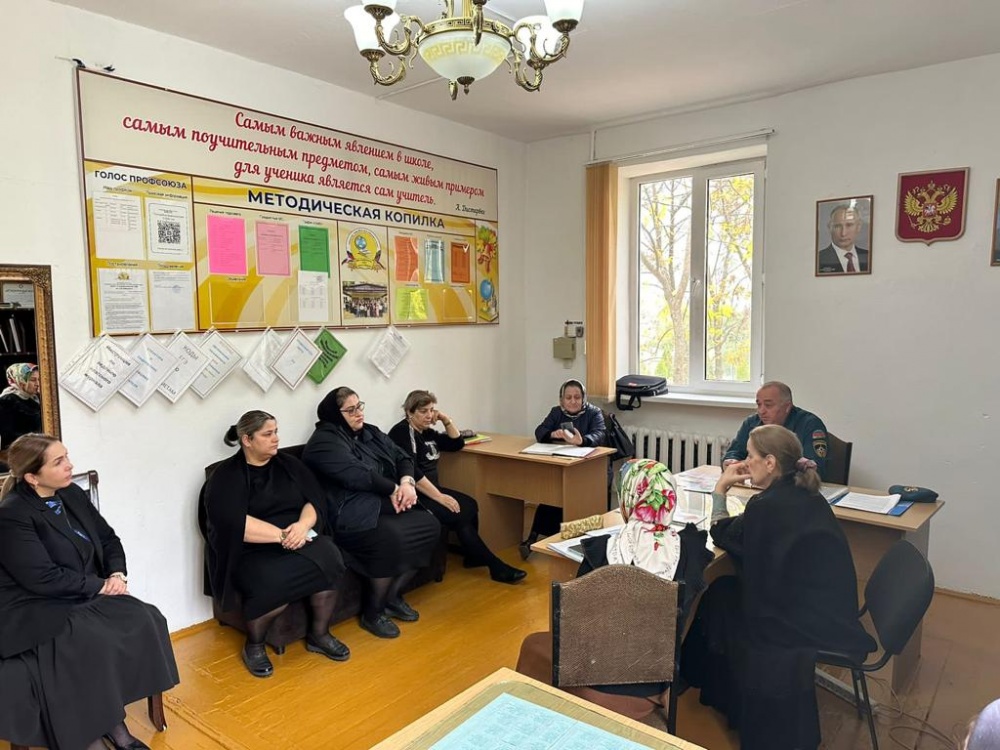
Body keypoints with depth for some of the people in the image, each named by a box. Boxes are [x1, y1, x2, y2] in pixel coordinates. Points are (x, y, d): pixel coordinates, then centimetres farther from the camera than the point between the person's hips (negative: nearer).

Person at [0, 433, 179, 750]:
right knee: (95, 641, -31)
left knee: (143, 620, -16)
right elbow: (44, 578, -22)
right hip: (36, 610, -7)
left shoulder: (72, 494, 5)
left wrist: (118, 574, -7)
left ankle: (114, 719, -5)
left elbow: (109, 538, 11)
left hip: (86, 596, 7)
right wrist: (101, 585, -15)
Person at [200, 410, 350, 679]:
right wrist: (282, 535, -22)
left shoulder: (289, 464, 12)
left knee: (328, 559, -26)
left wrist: (303, 525, -17)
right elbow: (234, 523, -18)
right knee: (272, 585, -33)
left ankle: (319, 635, -4)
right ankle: (254, 645, -3)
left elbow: (315, 500, 4)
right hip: (251, 552, -4)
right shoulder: (226, 476, -4)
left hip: (299, 538, 4)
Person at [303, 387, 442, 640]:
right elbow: (356, 475, -21)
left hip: (386, 503, 9)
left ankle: (393, 595, 7)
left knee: (430, 525, -11)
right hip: (353, 513, -9)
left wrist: (407, 482, -9)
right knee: (391, 538, -33)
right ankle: (372, 612, -9)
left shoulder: (371, 433, 17)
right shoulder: (324, 441, -9)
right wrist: (393, 489, -14)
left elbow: (402, 457, 13)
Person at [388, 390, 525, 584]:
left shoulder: (427, 432, 14)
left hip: (430, 490, 9)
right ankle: (496, 566, -16)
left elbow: (457, 444, 19)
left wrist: (447, 420, 5)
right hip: (413, 495, -9)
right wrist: (438, 496, -24)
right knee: (459, 515, -22)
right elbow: (411, 472, -22)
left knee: (469, 506, -13)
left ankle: (473, 556, -1)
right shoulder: (402, 432, -12)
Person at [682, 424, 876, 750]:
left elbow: (722, 536, -4)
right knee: (725, 591, 15)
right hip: (830, 607, 8)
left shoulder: (768, 505, -22)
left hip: (812, 622, -8)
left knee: (722, 598, 12)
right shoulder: (805, 494, 3)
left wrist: (720, 489, 4)